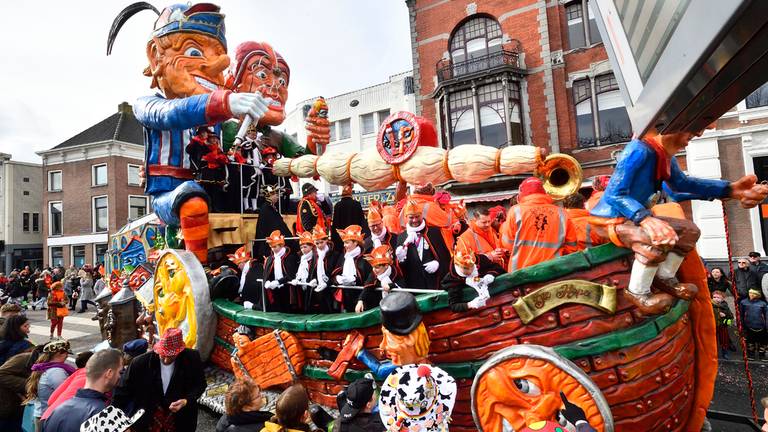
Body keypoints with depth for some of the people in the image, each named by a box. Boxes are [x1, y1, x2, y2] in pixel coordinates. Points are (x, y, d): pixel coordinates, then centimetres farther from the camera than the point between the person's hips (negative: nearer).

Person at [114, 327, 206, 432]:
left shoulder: (192, 359, -21)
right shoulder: (140, 363, -22)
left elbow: (200, 384, -7)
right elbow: (123, 392, -9)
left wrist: (186, 401, -23)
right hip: (147, 418, 0)